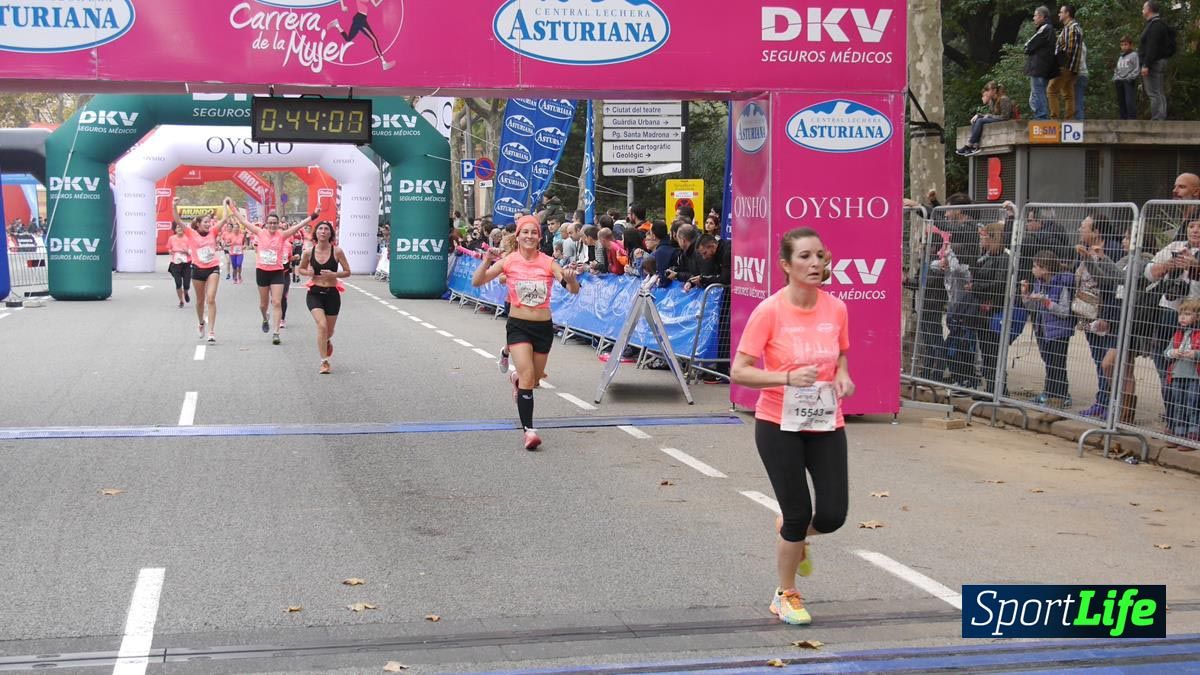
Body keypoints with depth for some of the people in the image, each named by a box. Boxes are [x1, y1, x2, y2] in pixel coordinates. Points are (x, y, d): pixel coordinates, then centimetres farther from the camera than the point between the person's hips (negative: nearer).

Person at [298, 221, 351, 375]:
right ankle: (324, 362, -12)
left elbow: (347, 272, -1)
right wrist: (308, 273, -10)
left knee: (329, 331, 13)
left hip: (332, 294, 1)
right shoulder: (309, 252, -3)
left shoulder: (337, 252, -7)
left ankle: (327, 341, 52)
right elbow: (301, 269, 13)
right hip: (315, 293, -1)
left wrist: (334, 274, -19)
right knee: (322, 325, -20)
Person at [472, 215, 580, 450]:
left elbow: (574, 290, -11)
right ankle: (528, 429, -19)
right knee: (527, 375, -20)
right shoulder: (508, 261, -5)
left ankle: (516, 378, 53)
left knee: (534, 379, 16)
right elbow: (476, 282, -8)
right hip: (518, 325, -2)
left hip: (543, 327, 2)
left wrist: (570, 279, -33)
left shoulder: (548, 263, -5)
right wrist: (487, 262, -25)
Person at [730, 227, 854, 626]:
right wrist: (788, 377, -29)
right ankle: (785, 595, 23)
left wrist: (843, 377, -5)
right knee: (798, 514, -2)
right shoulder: (769, 311, -15)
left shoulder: (836, 309, -1)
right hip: (779, 425, -4)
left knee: (833, 514, -3)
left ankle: (795, 536, 35)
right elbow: (739, 372, -16)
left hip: (826, 425, 4)